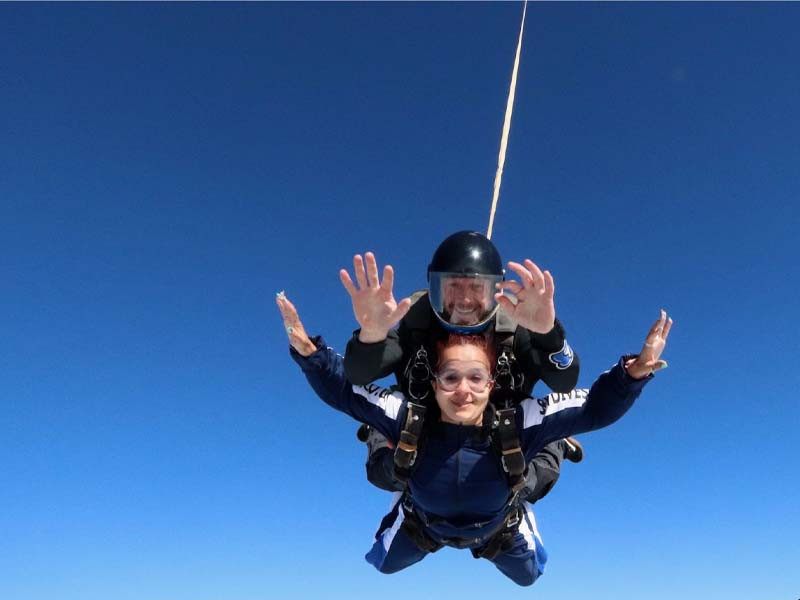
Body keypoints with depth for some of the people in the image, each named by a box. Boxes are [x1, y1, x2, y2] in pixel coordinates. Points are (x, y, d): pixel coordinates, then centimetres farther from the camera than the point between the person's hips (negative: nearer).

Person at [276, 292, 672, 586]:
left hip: (498, 529, 0)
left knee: (529, 575, 32)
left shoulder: (516, 424, -44)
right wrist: (307, 350, -54)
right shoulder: (408, 419, -42)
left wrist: (633, 371, -62)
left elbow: (596, 408, -44)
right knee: (381, 564, 30)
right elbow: (340, 389, -37)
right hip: (423, 525, 0)